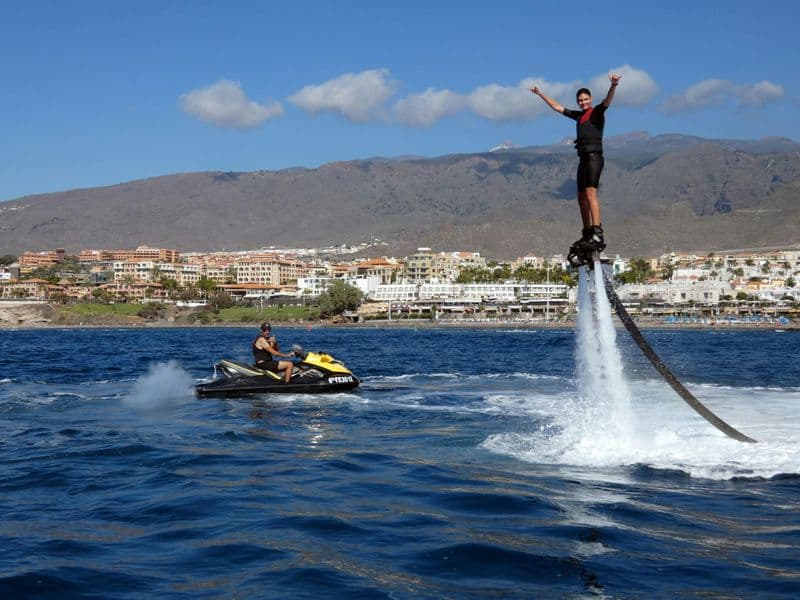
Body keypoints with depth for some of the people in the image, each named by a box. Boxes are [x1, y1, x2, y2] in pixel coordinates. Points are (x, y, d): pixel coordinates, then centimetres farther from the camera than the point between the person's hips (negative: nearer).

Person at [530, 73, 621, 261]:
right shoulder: (578, 116, 21)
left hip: (594, 156, -9)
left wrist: (613, 86, -40)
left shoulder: (597, 112, 0)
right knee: (582, 198, 10)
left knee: (590, 193, -21)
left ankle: (597, 235, -30)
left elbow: (607, 101, -21)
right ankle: (587, 235, 16)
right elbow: (557, 107, 31)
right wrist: (540, 94, 35)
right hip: (583, 158, 9)